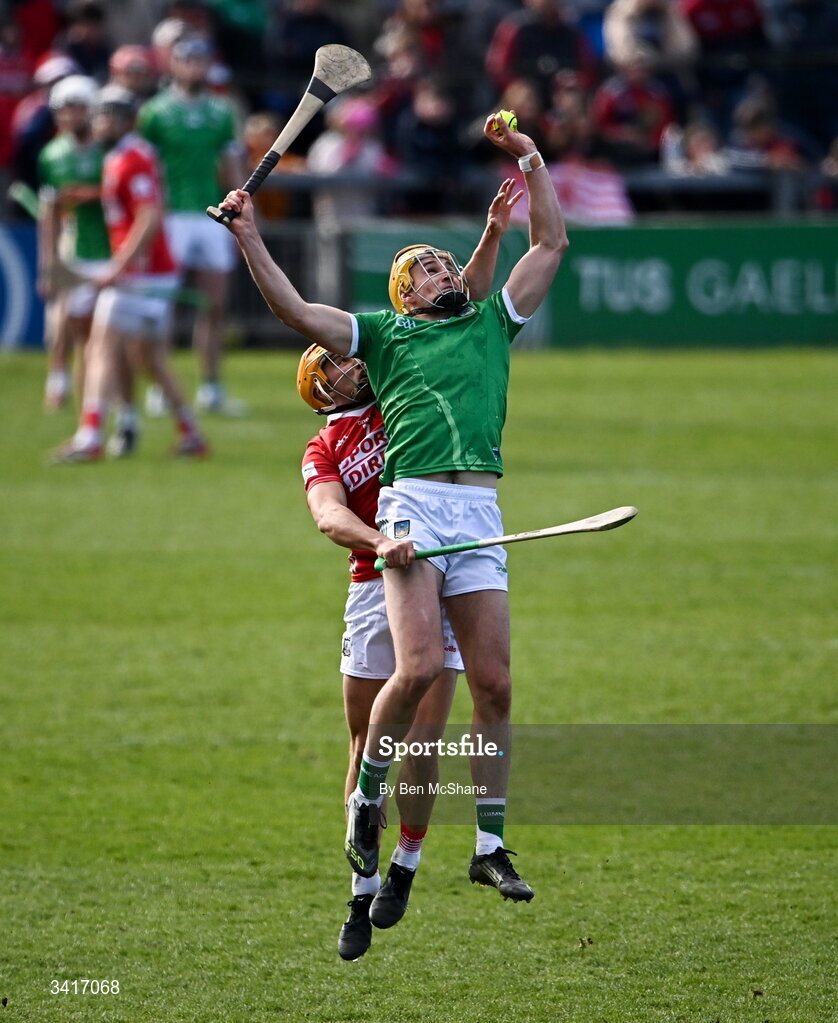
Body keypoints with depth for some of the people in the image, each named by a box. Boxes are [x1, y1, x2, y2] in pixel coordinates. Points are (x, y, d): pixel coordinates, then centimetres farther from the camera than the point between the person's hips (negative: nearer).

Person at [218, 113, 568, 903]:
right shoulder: (383, 334, 17)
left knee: (493, 683, -2)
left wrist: (529, 160, 22)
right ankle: (366, 799, 4)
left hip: (480, 514, 3)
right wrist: (249, 240, 0)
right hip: (412, 505, -3)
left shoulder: (492, 322, 25)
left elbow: (550, 244, 26)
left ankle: (490, 846, 5)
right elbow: (294, 311, 9)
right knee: (419, 666, -18)